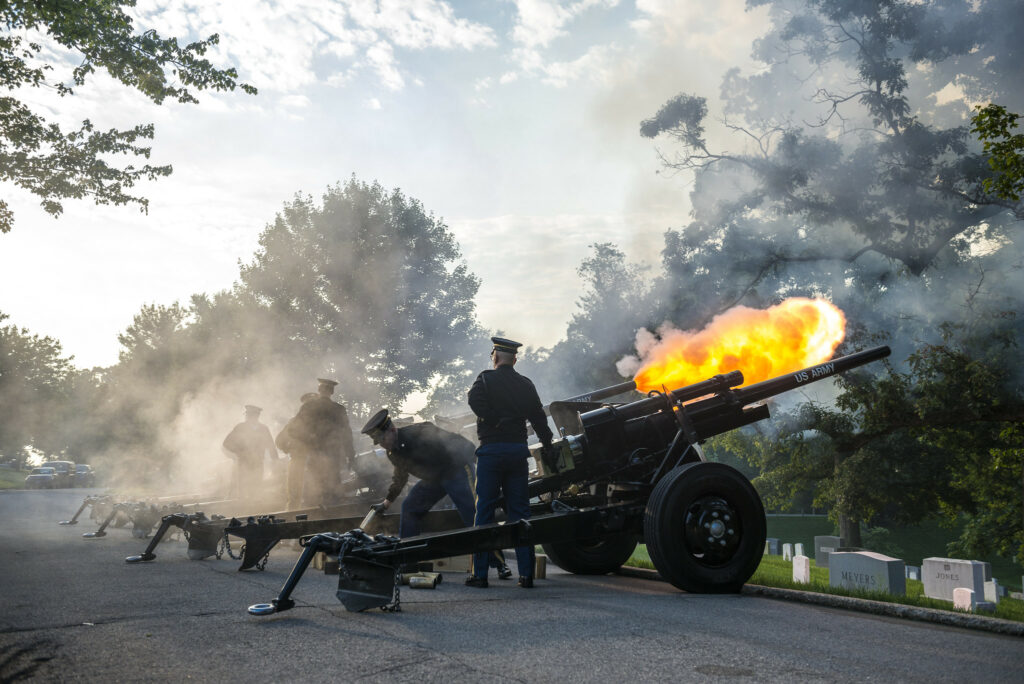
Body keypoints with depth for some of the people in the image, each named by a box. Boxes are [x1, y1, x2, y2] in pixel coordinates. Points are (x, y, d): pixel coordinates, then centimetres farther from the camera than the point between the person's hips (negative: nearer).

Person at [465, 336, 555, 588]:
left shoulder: (486, 379, -1)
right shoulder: (526, 385, 11)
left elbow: (475, 400, -20)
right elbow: (538, 418, 11)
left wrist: (495, 423, -11)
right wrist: (549, 447, 19)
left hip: (491, 449, -4)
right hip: (518, 450, 4)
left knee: (484, 511, 2)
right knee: (520, 512, 7)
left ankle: (480, 574, 3)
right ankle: (526, 574, 7)